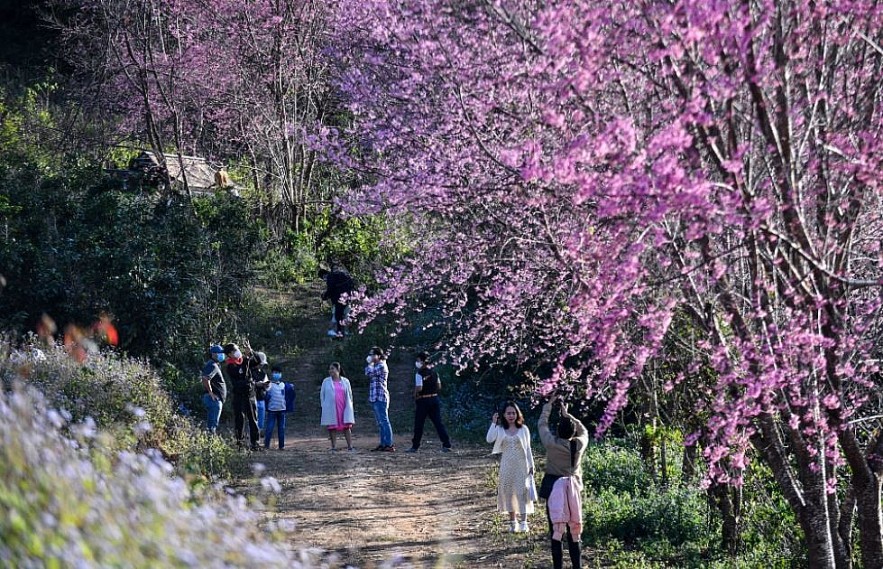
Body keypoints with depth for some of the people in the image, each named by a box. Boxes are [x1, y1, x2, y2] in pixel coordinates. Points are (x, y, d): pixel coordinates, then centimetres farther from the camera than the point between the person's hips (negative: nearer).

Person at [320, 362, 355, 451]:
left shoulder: (345, 381, 8)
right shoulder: (326, 381, 6)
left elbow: (350, 394, 14)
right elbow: (322, 395, 9)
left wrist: (349, 406, 9)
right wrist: (323, 406, 3)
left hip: (344, 408, 1)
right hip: (331, 409, -1)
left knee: (347, 427, -1)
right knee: (332, 427, 0)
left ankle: (350, 446, 0)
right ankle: (334, 446, 5)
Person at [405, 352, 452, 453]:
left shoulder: (420, 374, -13)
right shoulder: (434, 372, 8)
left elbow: (419, 388, -20)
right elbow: (439, 387, 12)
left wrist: (415, 397, -5)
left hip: (423, 400, -6)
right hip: (434, 399, 6)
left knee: (419, 424, 4)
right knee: (438, 423, 5)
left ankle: (415, 446, 11)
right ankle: (446, 445, -1)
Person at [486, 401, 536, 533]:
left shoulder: (523, 429, 0)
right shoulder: (500, 429, 1)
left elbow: (528, 448, 4)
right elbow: (490, 439, -18)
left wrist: (531, 465, 2)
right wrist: (493, 423, -17)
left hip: (521, 466, -1)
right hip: (506, 466, 1)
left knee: (522, 492, -5)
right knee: (508, 492, 5)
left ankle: (523, 522, -2)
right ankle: (513, 522, 15)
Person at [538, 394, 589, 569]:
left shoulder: (551, 443, -11)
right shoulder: (579, 444, -5)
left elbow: (542, 424, 6)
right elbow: (583, 431, 18)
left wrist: (549, 405, 18)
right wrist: (566, 413, 23)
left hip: (554, 491, -3)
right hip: (573, 490, 3)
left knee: (556, 534, 0)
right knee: (574, 533, 8)